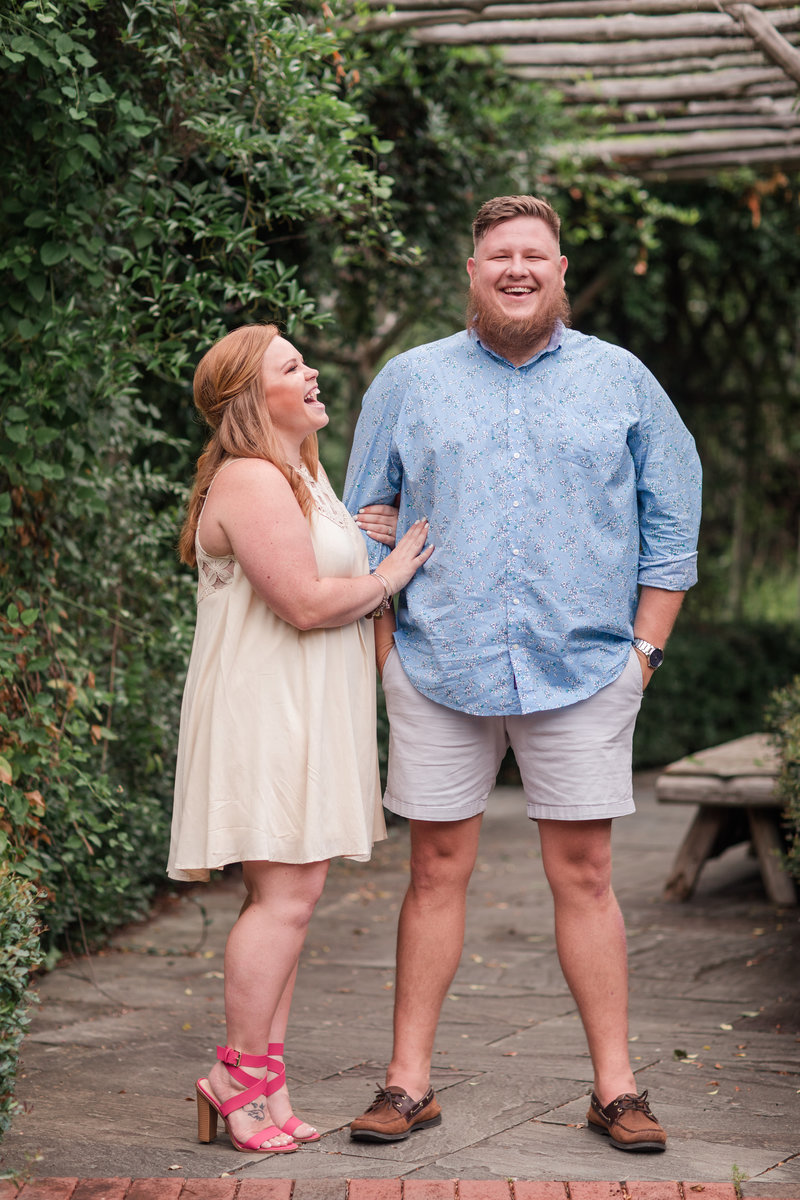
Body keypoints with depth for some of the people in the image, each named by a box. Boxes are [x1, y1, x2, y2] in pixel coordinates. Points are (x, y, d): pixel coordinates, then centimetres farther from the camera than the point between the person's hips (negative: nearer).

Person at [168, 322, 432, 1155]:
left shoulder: (296, 477, 20)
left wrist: (366, 540, 14)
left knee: (285, 897, 9)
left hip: (299, 716, 10)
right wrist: (389, 576, -8)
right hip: (265, 712, -10)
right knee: (286, 894, -11)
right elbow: (307, 603, -21)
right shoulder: (251, 481, -15)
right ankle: (241, 1072, -2)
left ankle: (262, 1079, 13)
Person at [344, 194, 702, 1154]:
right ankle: (409, 1081, 11)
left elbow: (671, 524, 10)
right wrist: (386, 654, 4)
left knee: (584, 877, 2)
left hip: (582, 675, 0)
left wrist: (643, 649, 3)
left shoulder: (622, 382, 7)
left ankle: (615, 1086, 8)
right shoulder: (408, 383, 8)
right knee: (436, 872, 4)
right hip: (439, 672, 1)